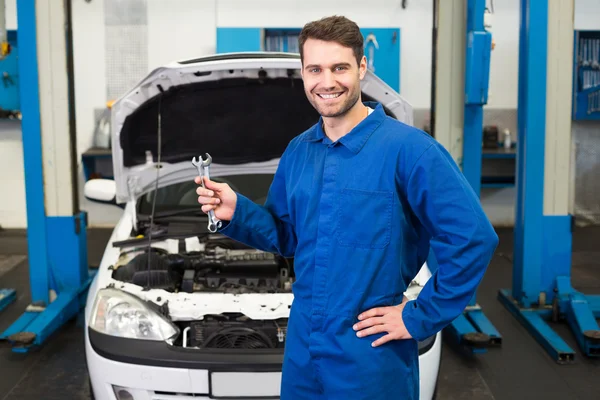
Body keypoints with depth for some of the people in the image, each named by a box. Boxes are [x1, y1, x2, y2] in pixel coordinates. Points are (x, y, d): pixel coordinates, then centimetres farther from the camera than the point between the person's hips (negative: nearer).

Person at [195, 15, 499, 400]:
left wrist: (420, 317, -15)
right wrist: (236, 213, -4)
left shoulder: (408, 149, -15)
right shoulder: (298, 152, 5)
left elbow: (474, 239, -17)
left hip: (371, 358, -5)